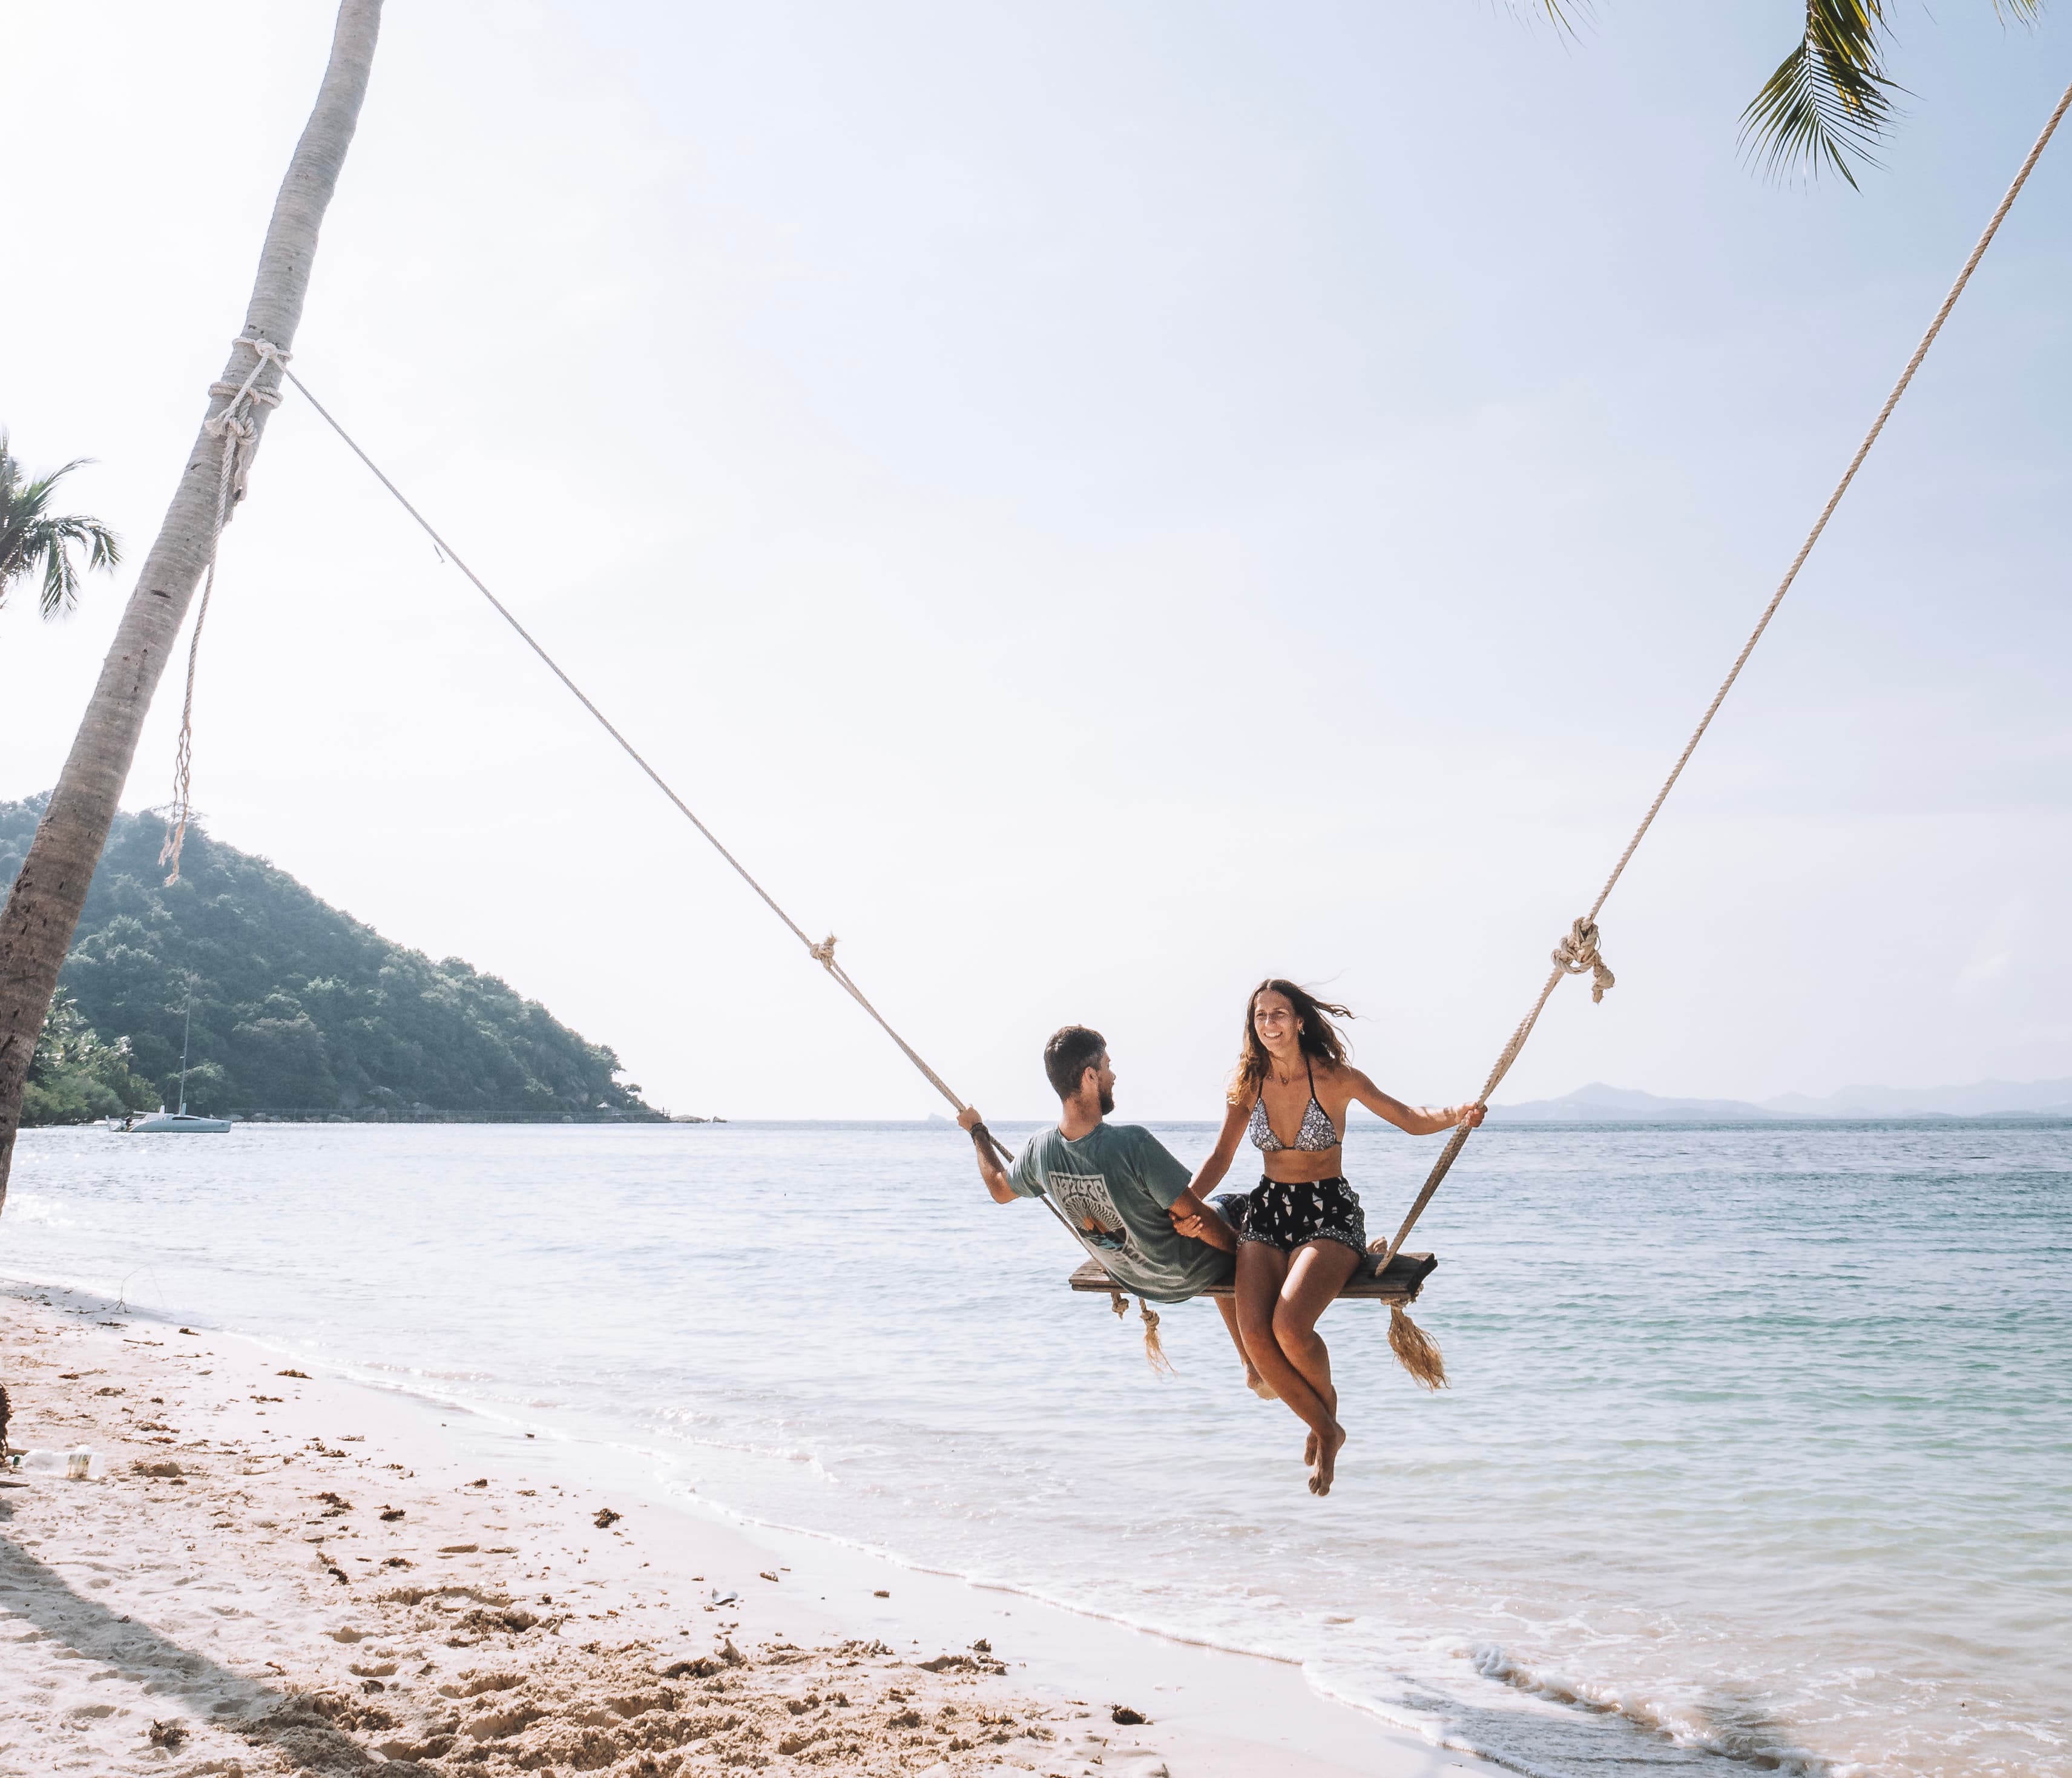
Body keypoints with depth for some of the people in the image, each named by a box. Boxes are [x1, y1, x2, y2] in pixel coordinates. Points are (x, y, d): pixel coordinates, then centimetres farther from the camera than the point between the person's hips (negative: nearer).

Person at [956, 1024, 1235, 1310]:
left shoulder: (1039, 1148, -15)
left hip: (1131, 1280, 7)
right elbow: (1200, 1220, -27)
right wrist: (1238, 1246, -8)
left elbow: (1000, 1189, 10)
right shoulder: (1133, 1143, -35)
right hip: (1187, 1277, -7)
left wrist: (977, 1131, 24)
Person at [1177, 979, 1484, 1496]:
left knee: (1290, 1325, -28)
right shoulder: (1248, 1084, 4)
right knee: (1254, 1332, -21)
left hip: (1330, 1214, -3)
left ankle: (1327, 1407, 8)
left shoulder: (1334, 1078, -6)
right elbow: (1221, 1156, 10)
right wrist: (1185, 1203, -8)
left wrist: (1457, 1115, -28)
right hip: (1267, 1212, 4)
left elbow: (1411, 1119, -6)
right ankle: (1324, 1429, 4)